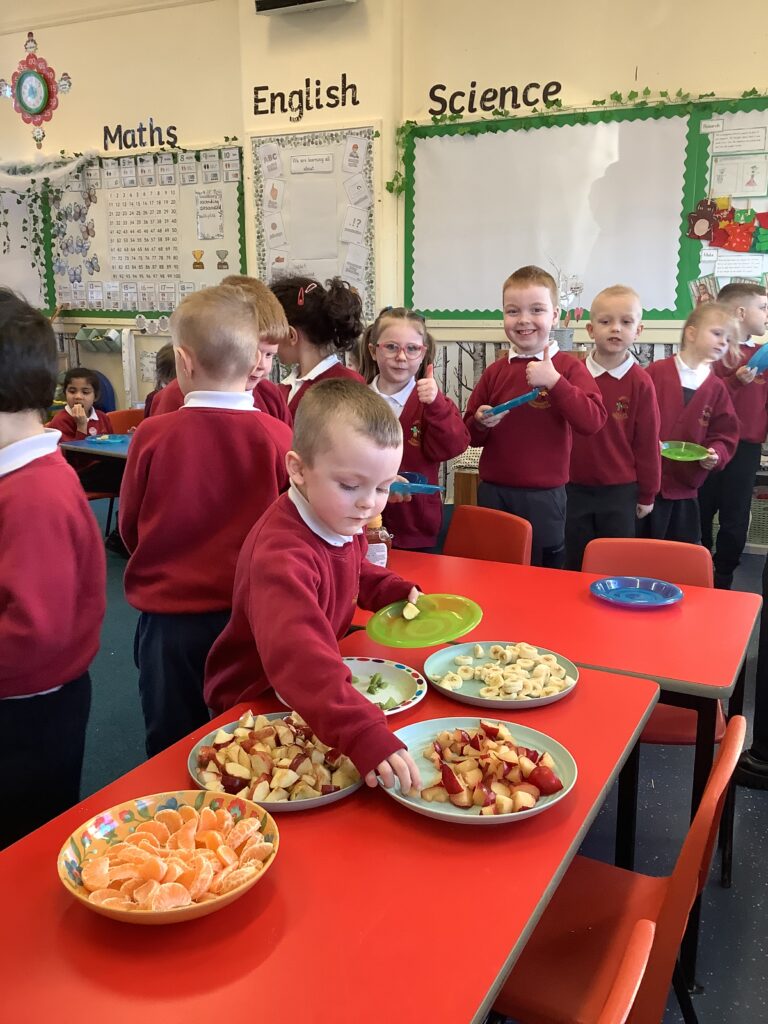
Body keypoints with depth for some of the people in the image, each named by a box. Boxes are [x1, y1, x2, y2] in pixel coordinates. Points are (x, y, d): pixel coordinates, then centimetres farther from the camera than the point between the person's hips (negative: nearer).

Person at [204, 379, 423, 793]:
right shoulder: (280, 555, -35)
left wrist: (398, 591, 4)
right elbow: (298, 657, -50)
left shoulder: (342, 522, -3)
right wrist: (365, 735, -60)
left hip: (319, 698, 8)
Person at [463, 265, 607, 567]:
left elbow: (593, 422, -18)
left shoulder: (568, 367, -3)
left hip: (544, 496, -3)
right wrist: (480, 423, -9)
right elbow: (471, 437, 13)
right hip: (494, 492, 3)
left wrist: (554, 381, -23)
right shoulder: (495, 372, 6)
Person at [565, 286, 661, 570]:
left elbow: (647, 442, -3)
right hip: (575, 488, 2)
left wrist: (647, 494, 1)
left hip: (620, 491, -2)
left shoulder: (640, 383, -8)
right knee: (575, 565, 14)